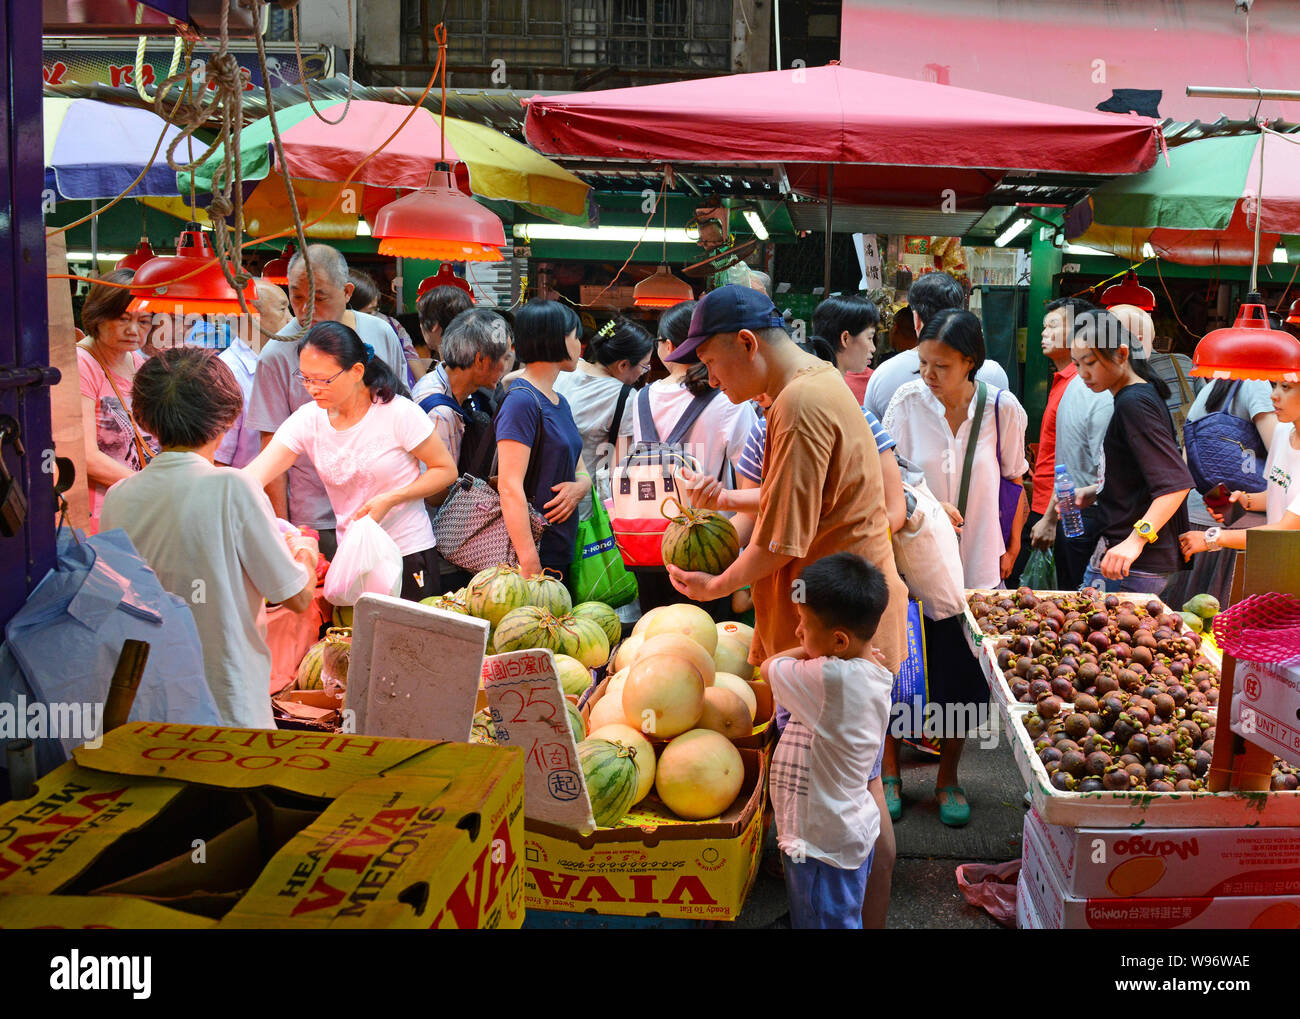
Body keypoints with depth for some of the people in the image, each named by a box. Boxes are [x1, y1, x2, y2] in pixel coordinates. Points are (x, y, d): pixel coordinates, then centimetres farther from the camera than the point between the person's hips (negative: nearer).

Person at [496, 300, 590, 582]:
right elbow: (510, 486, -19)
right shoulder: (521, 401, -13)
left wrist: (580, 486, -4)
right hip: (535, 553, -9)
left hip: (562, 553, 9)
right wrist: (529, 564, -26)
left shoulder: (560, 402, 17)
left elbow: (581, 471, 21)